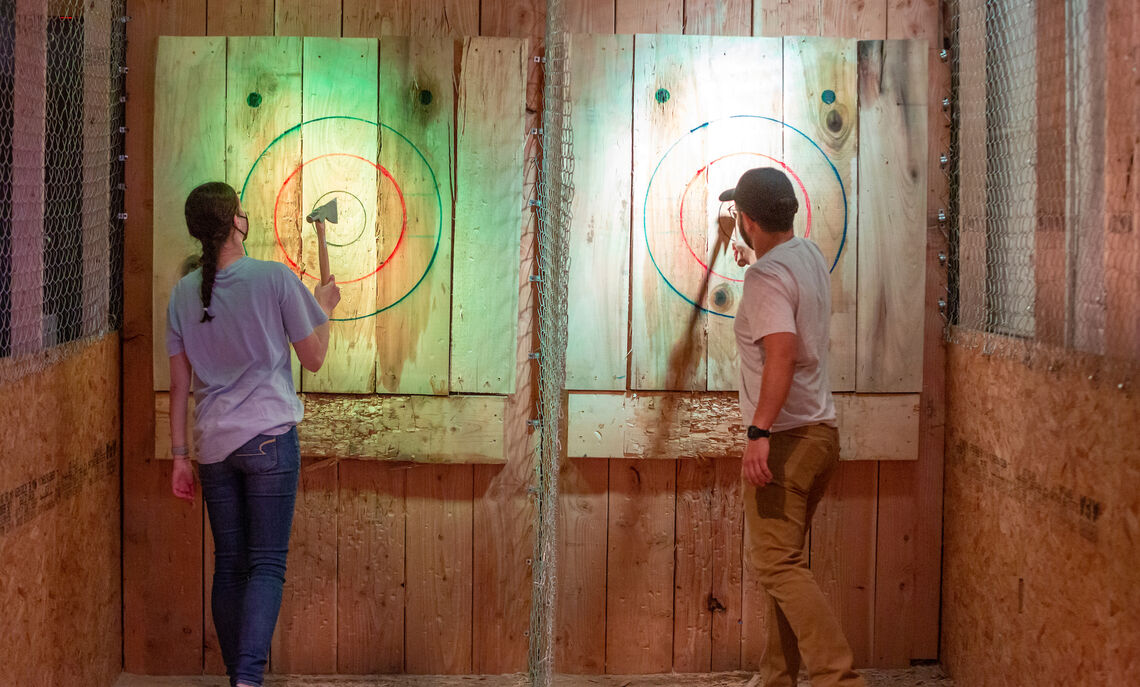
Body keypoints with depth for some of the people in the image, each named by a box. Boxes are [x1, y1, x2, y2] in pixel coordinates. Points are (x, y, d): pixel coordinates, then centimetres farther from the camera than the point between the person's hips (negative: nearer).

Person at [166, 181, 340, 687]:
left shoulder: (183, 293, 5)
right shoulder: (274, 278, -8)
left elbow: (179, 384, 8)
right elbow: (313, 358, 0)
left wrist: (180, 456, 15)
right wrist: (324, 308, 17)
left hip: (213, 445, 4)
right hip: (269, 437, -4)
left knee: (229, 567, 12)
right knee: (267, 565, -4)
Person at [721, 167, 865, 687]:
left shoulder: (765, 276, -17)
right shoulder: (810, 255, 11)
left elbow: (781, 352, -29)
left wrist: (759, 431, -31)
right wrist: (754, 255, 54)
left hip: (784, 437, -9)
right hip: (821, 430, 9)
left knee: (778, 563, -10)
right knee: (780, 558, 16)